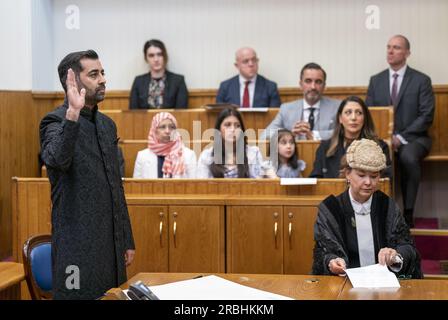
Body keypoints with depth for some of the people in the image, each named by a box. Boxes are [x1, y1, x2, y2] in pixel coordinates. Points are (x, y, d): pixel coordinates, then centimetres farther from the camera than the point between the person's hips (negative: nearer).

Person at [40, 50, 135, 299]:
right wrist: (73, 113, -36)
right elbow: (57, 159, -31)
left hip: (112, 242, 7)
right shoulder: (56, 122, -8)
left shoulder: (107, 124, 14)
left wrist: (128, 239, 16)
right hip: (79, 245, -7)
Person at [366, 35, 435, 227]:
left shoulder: (421, 80, 2)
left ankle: (408, 212, -24)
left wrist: (401, 137, -15)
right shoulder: (376, 80, 13)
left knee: (408, 157, -38)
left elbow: (426, 116, -5)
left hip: (412, 138, -2)